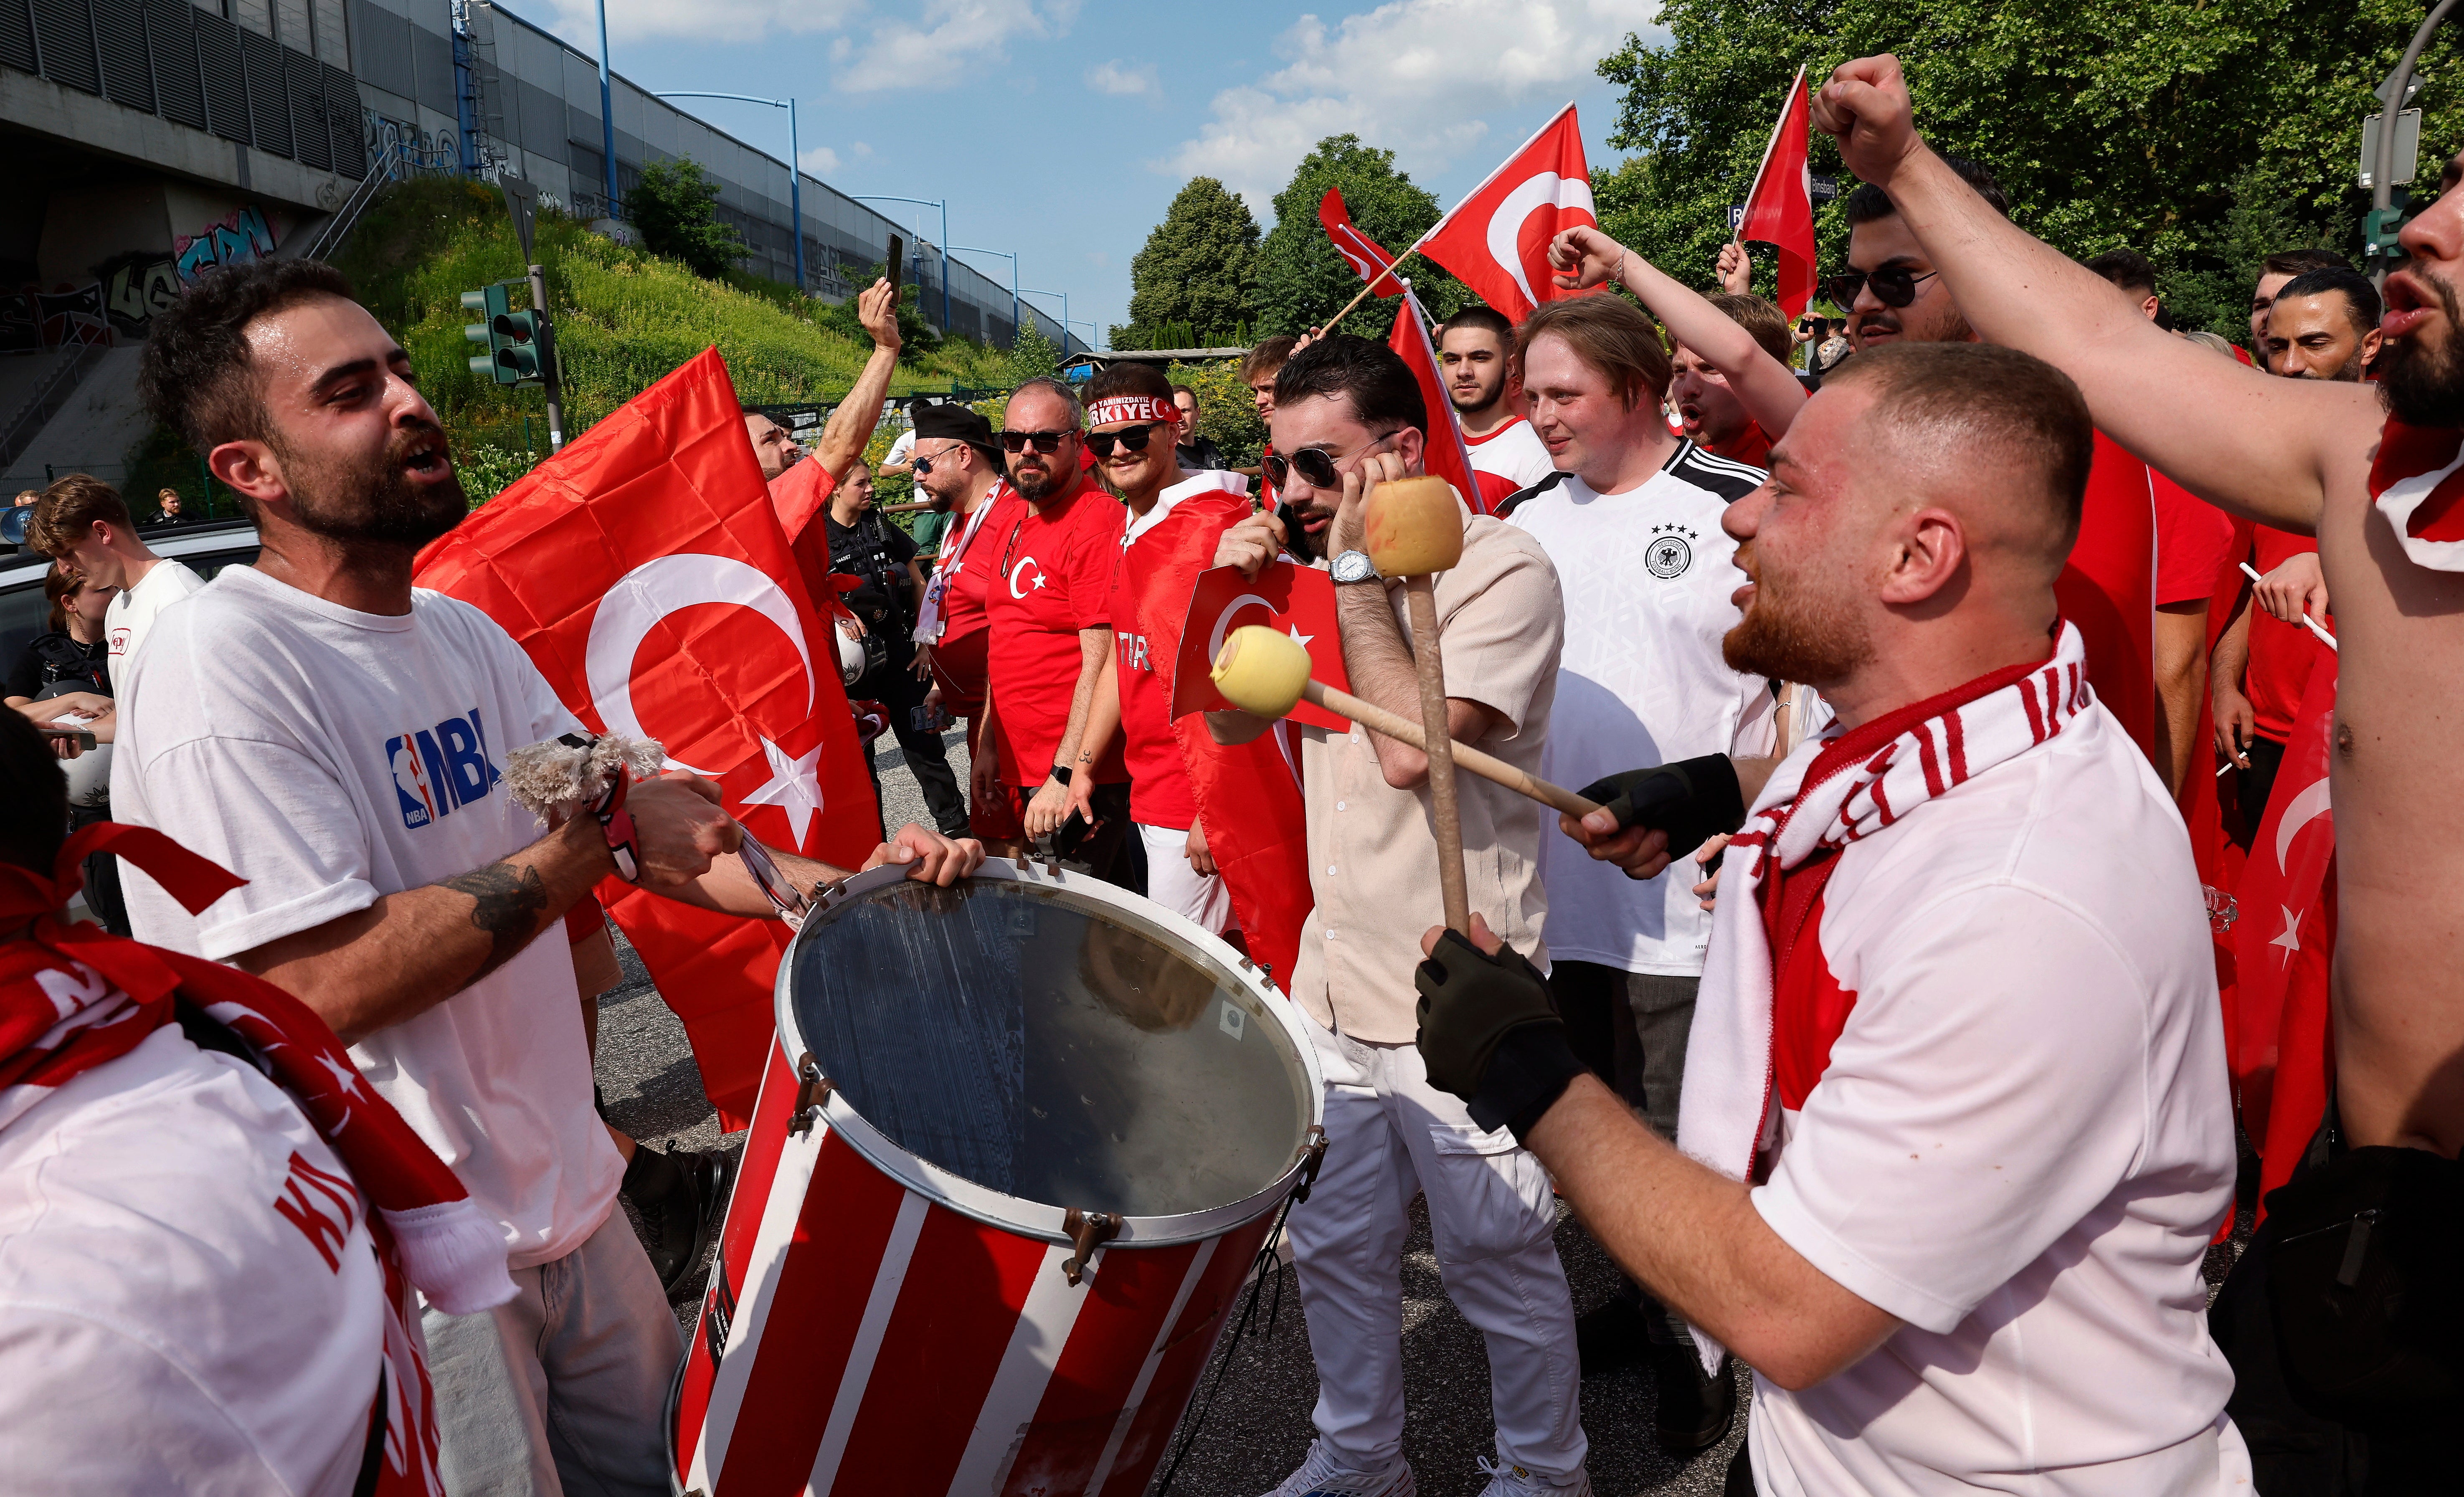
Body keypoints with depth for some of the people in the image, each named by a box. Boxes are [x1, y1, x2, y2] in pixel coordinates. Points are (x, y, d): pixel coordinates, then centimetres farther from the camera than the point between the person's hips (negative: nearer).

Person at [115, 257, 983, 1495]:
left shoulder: (464, 633, 6)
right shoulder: (221, 664, -20)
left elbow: (653, 830, 7)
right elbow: (323, 988, -26)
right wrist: (588, 843, -21)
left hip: (564, 1193, 8)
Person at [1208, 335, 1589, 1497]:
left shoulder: (1502, 570, -16)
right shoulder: (1327, 566, 7)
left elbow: (1412, 747, -28)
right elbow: (1234, 724, 13)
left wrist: (1361, 571, -21)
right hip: (1333, 983, 7)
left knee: (1500, 1266, 11)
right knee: (1334, 1246, 19)